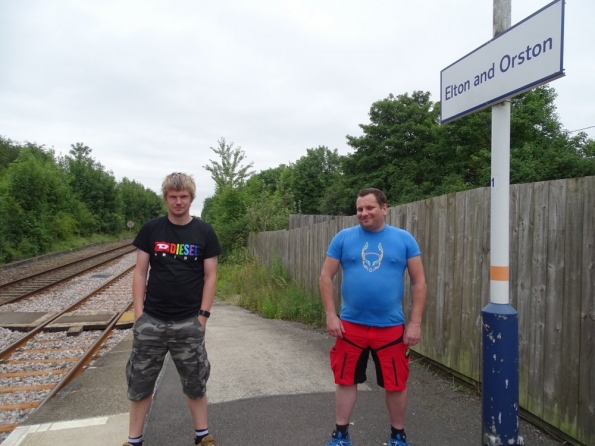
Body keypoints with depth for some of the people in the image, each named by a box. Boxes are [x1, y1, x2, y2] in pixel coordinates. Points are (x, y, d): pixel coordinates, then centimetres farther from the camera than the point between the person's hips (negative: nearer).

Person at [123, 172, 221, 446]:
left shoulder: (204, 233, -2)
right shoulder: (151, 229, 0)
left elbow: (210, 276, -1)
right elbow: (140, 272, 2)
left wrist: (203, 315, -6)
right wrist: (139, 313, -3)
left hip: (189, 322, -1)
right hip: (151, 320, 1)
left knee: (195, 382, 13)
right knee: (140, 382, 12)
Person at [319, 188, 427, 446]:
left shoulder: (404, 239, -1)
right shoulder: (343, 238, -1)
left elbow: (419, 282, 1)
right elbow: (326, 277, 2)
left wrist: (415, 323, -4)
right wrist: (330, 315, -5)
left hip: (391, 327, 0)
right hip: (351, 325, 1)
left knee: (396, 384, 12)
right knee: (345, 380, 12)